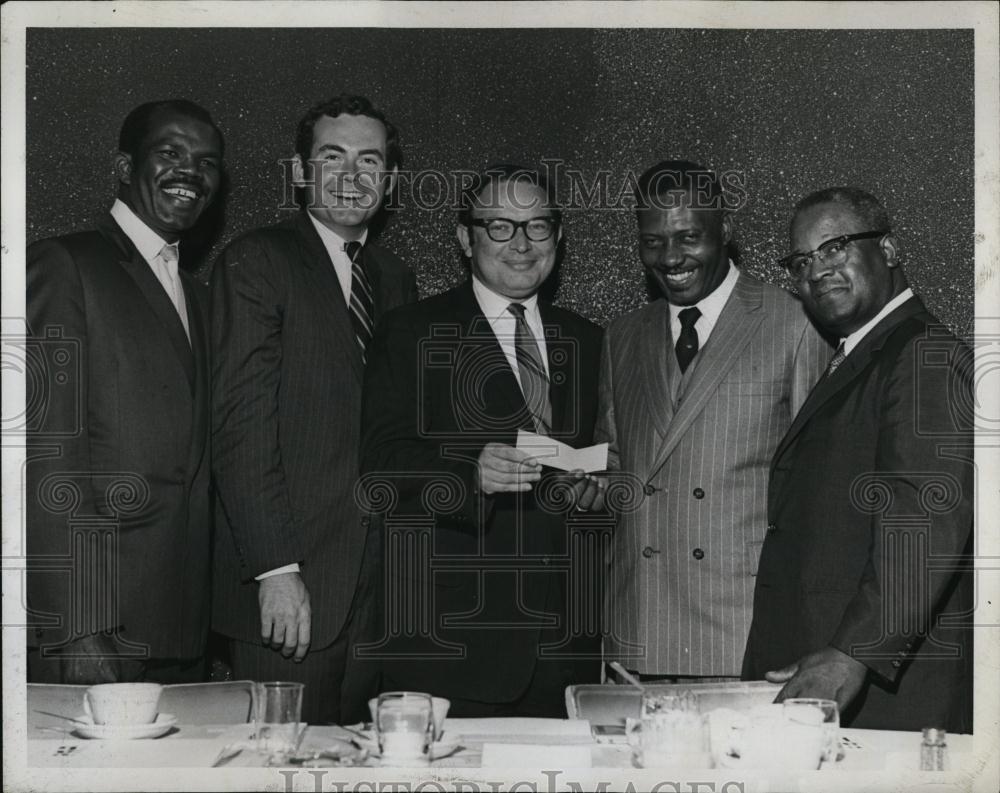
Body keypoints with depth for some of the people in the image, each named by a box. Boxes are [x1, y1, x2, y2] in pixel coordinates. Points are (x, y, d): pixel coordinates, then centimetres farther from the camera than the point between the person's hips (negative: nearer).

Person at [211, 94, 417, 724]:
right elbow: (241, 424, -11)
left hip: (382, 584, 6)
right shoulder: (256, 263, -4)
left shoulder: (397, 280, 16)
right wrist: (276, 570, -17)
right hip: (291, 585, -5)